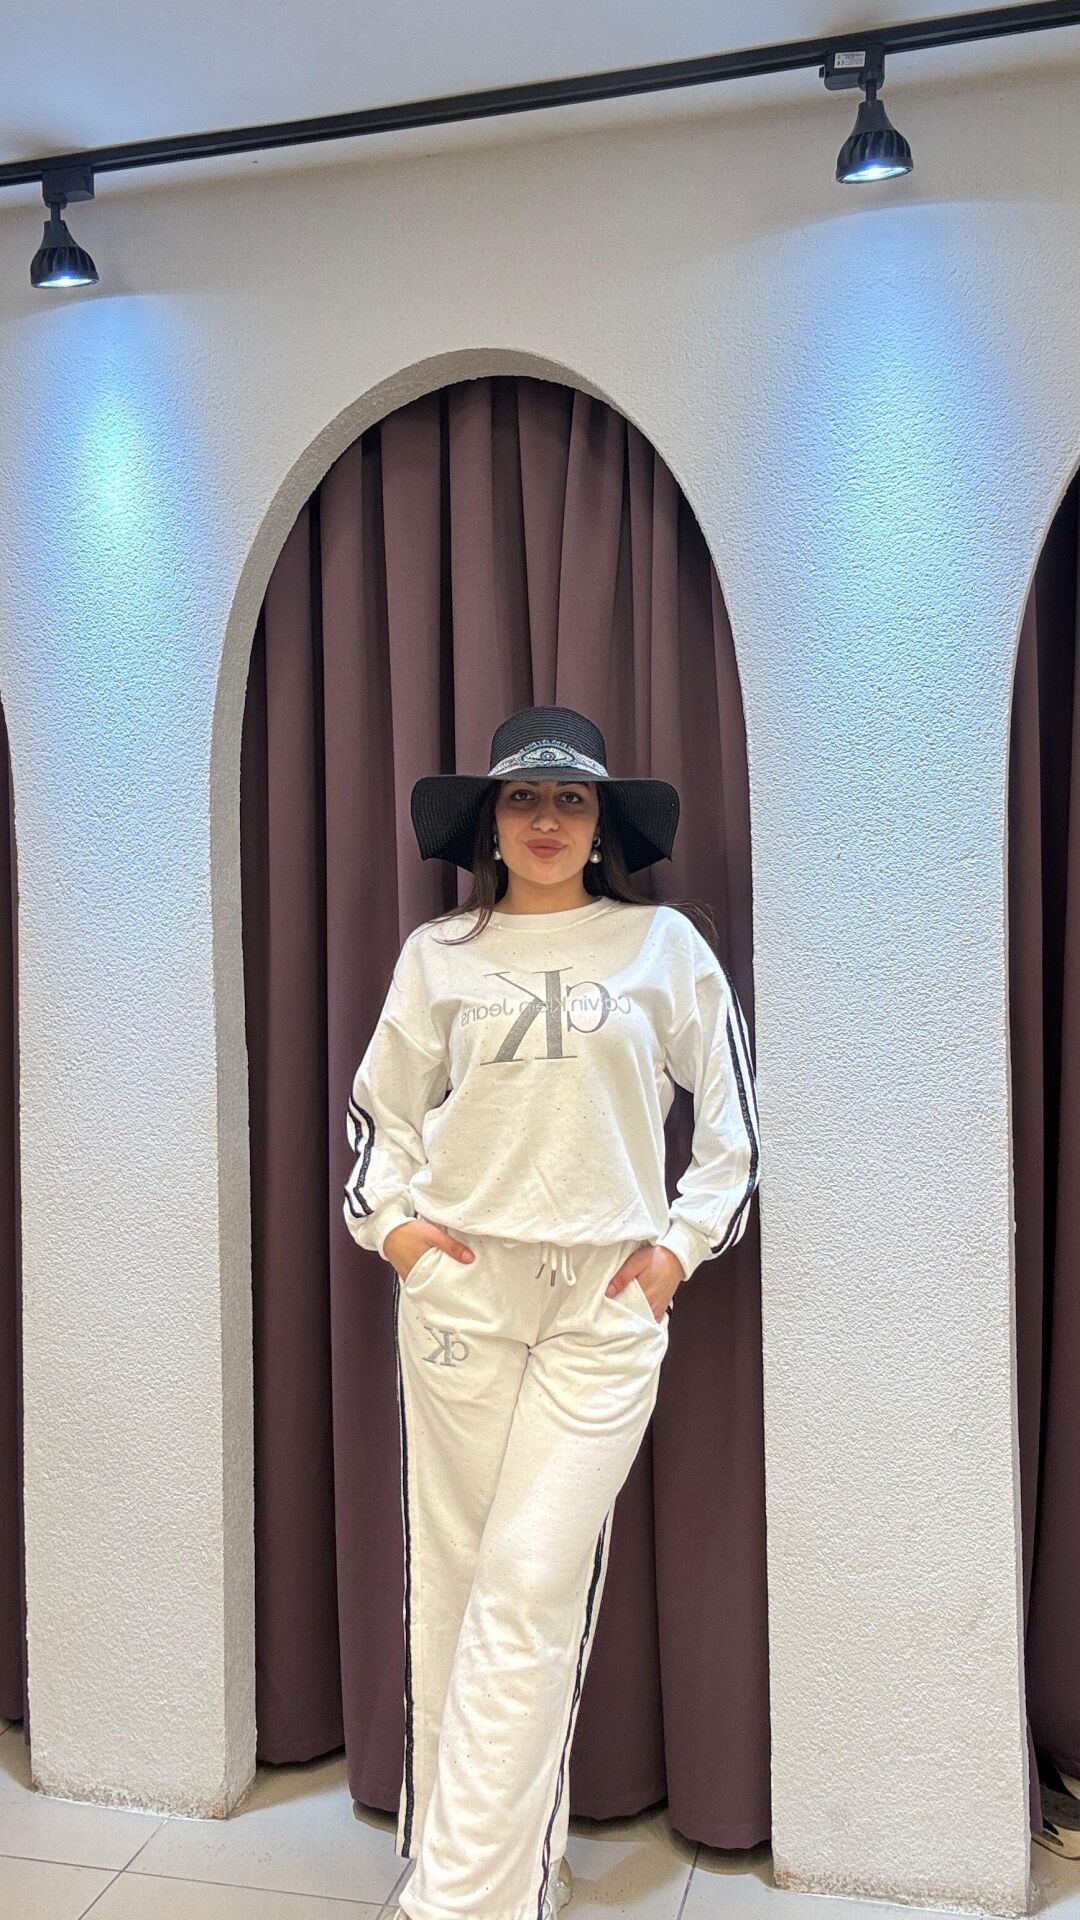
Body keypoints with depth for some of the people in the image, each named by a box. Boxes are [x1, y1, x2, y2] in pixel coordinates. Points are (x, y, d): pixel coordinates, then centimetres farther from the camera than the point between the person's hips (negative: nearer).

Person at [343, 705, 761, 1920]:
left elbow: (731, 1111, 9)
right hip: (456, 1288, 2)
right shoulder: (437, 954, 6)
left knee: (532, 1588, -6)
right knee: (450, 1578, 7)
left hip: (607, 1300, -1)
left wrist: (685, 1241, 2)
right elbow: (378, 1105, 17)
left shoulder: (663, 945, 3)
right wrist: (384, 1219, 4)